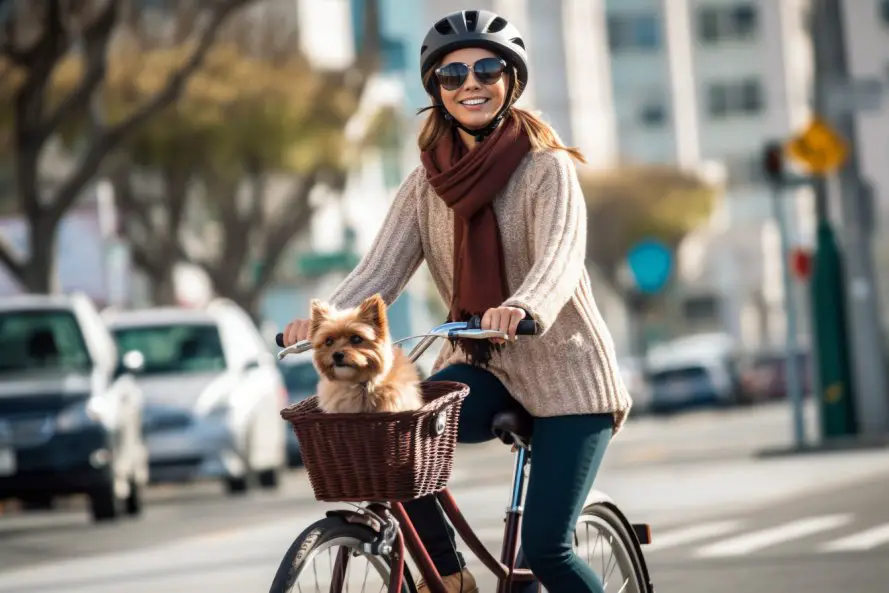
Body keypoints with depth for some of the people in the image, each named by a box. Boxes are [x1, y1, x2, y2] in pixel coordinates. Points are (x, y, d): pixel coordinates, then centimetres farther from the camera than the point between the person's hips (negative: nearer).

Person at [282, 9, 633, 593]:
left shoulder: (547, 169, -10)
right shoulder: (427, 183, 3)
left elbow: (559, 258, -28)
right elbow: (382, 267, -9)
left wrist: (523, 309, -51)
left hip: (565, 375, -4)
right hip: (480, 369, 4)